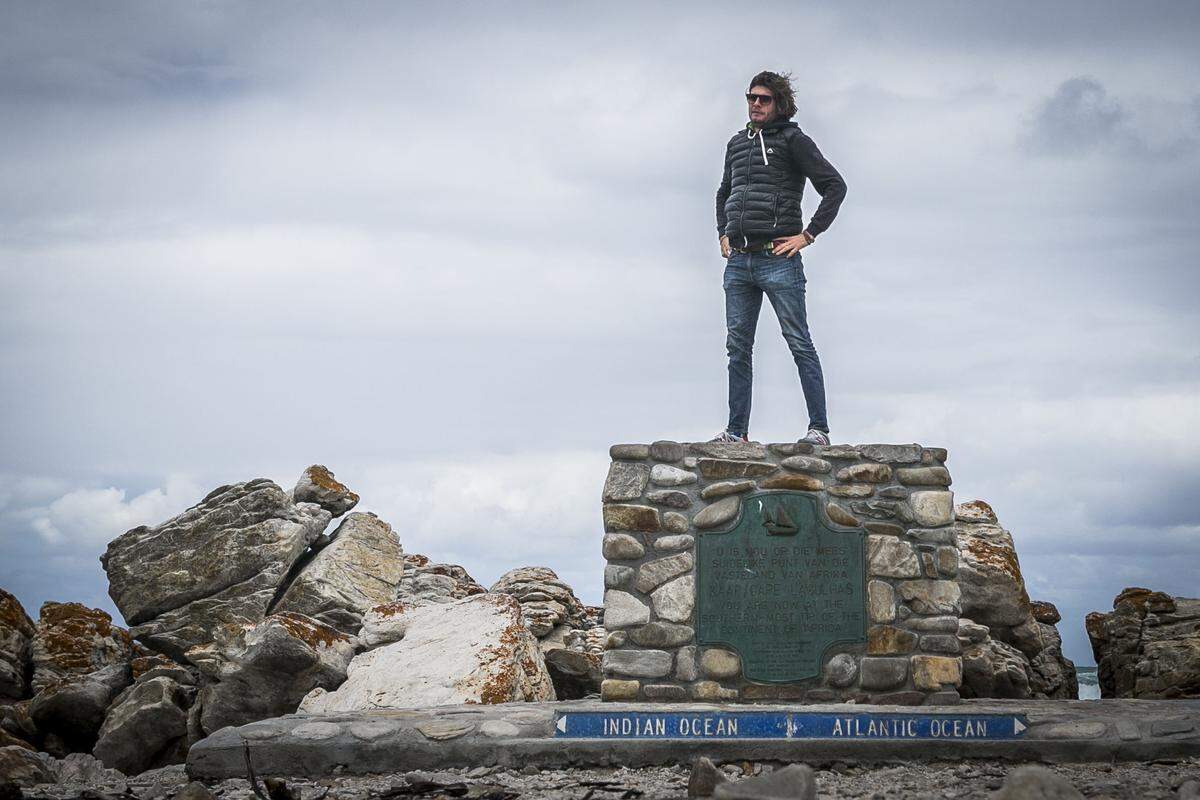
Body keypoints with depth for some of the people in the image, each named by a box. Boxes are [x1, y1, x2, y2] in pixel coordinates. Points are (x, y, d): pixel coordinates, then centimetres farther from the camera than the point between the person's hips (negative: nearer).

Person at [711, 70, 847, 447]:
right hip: (738, 261, 6)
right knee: (738, 348, 6)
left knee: (800, 345, -6)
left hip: (778, 259, -6)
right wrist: (723, 234, 20)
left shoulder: (793, 140, -1)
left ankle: (819, 428, -6)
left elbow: (835, 185, -6)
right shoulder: (736, 144, 18)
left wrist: (808, 234, -10)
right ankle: (736, 431, 11)